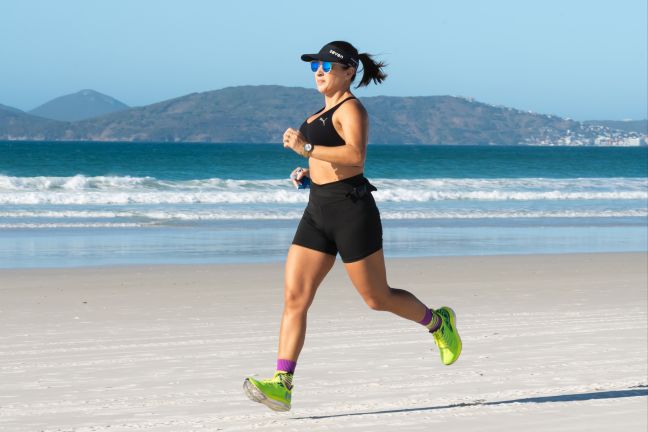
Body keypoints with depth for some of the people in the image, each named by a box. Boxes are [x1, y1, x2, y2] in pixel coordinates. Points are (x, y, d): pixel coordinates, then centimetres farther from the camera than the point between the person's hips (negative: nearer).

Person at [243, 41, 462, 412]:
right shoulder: (324, 112, 18)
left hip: (351, 210, -9)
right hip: (319, 212, 9)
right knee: (294, 298, -5)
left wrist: (307, 148, -30)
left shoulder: (351, 109, -10)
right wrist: (310, 172, 13)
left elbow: (356, 157, -27)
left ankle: (438, 323, 30)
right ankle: (282, 384, -10)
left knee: (377, 298, 3)